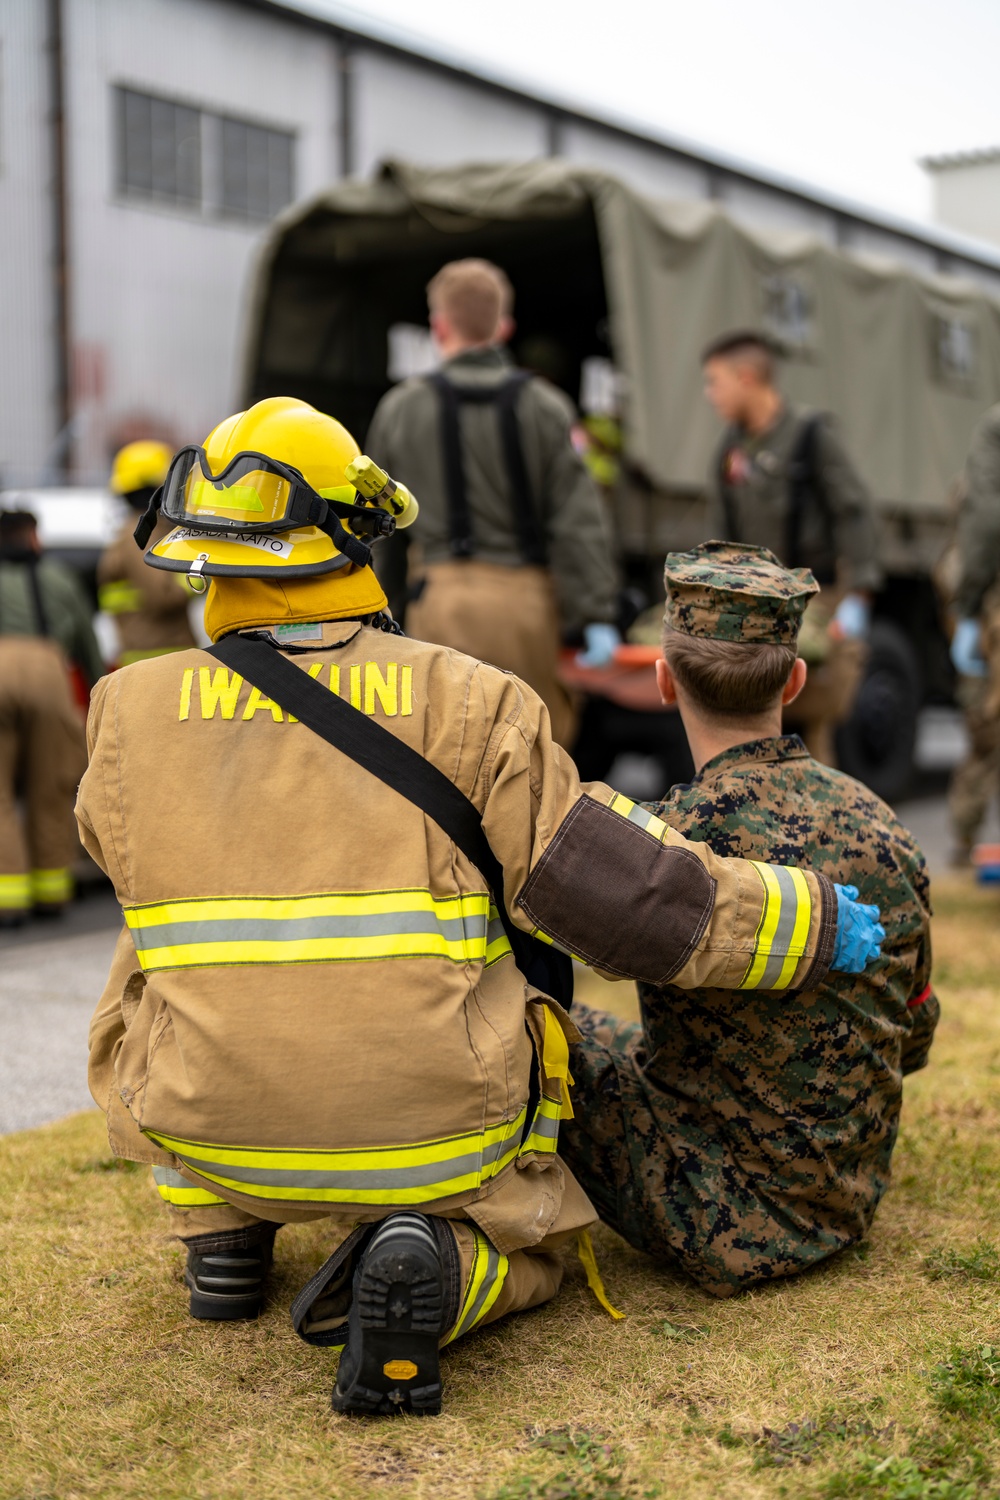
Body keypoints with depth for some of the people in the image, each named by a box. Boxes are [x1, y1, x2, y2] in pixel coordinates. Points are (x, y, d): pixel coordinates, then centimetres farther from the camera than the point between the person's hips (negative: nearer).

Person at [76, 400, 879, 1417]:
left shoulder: (134, 713, -6)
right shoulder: (464, 705, -11)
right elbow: (622, 897, -10)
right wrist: (821, 921, 3)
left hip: (224, 1133, 3)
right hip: (435, 1139, -2)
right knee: (531, 1242, 28)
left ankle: (221, 1232, 20)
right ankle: (431, 1265, -8)